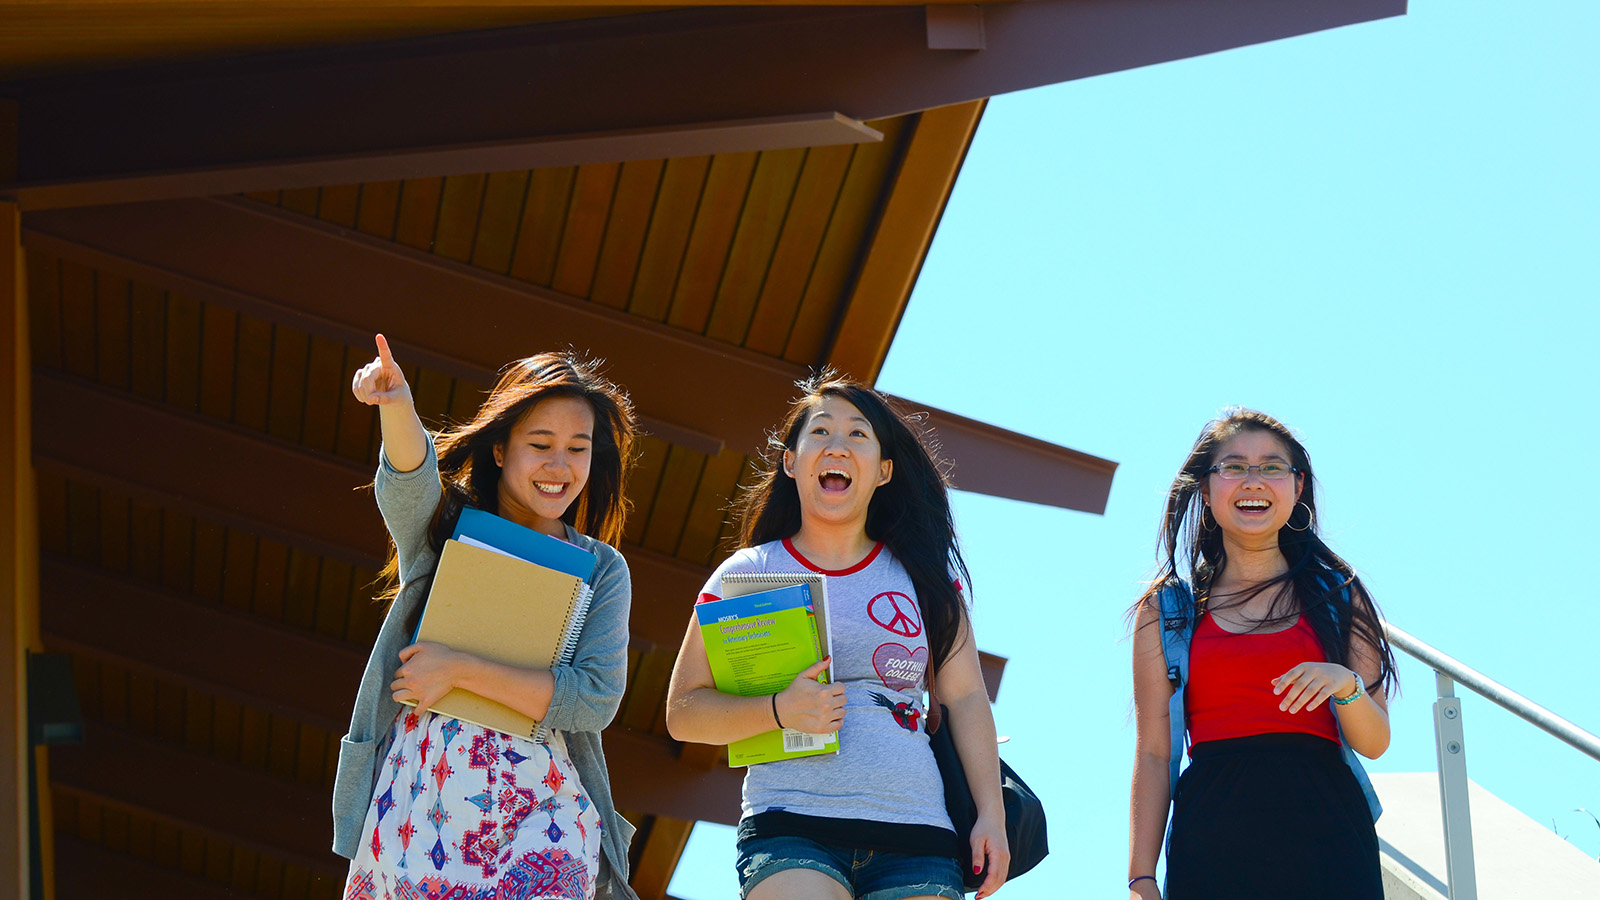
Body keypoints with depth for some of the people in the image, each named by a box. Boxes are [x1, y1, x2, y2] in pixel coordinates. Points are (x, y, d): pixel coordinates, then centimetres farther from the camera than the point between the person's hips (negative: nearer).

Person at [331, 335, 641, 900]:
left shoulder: (603, 570, 11)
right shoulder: (444, 528, 11)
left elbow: (596, 699, -2)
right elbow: (408, 482, -12)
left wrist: (460, 670, -10)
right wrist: (396, 408, -35)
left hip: (541, 802, 0)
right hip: (417, 785, 0)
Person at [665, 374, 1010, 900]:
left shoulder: (923, 574, 15)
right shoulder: (747, 574, 9)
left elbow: (965, 698, 14)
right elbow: (683, 711, 7)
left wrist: (992, 815, 5)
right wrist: (779, 710, -10)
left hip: (915, 837, 2)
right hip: (790, 832, -2)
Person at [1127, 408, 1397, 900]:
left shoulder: (1337, 595, 13)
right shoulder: (1165, 610, 10)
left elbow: (1374, 743, 10)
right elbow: (1153, 754, 7)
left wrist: (1347, 687, -13)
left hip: (1325, 833, 1)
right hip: (1213, 837, -1)